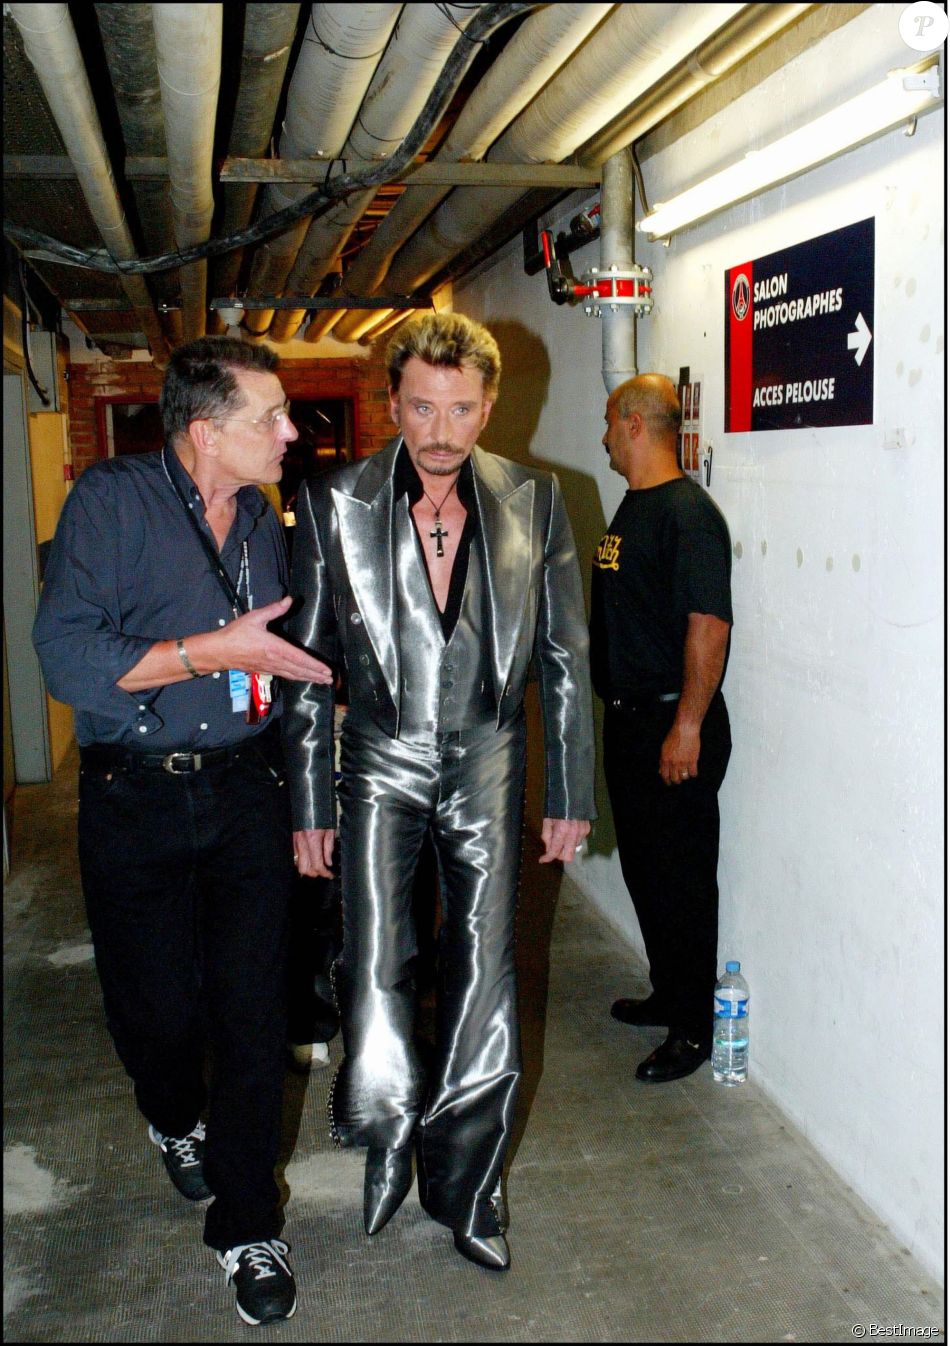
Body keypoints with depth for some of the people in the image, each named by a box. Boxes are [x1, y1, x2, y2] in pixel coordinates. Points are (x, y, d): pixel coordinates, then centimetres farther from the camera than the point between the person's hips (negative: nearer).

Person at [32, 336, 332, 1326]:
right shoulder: (110, 501, -10)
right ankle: (174, 1119, 46)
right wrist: (215, 651, -21)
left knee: (252, 1010, 3)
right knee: (157, 1006, 10)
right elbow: (66, 659, -20)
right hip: (136, 802, -3)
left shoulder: (264, 521, 8)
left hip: (245, 792, 4)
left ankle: (247, 1231, 20)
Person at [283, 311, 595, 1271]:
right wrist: (308, 804, -1)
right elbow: (307, 665, -1)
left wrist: (571, 793, 3)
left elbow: (564, 659, 3)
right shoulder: (334, 505, -6)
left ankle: (464, 1184, 27)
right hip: (382, 760, -1)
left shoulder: (534, 502, -3)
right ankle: (389, 1133, 26)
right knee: (374, 971, -4)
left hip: (487, 763, 1)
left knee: (483, 973, 8)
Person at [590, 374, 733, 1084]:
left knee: (681, 876, 0)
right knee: (643, 865, 18)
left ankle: (694, 1026, 13)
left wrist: (687, 726, -24)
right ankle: (669, 993, 34)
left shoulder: (688, 512, -17)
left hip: (674, 726, -10)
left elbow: (710, 624, -23)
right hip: (628, 718, 10)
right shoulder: (634, 506, 13)